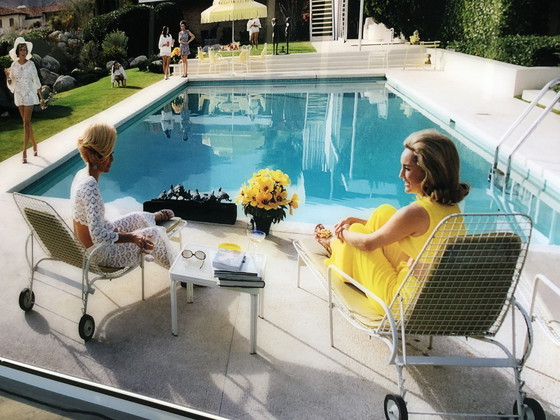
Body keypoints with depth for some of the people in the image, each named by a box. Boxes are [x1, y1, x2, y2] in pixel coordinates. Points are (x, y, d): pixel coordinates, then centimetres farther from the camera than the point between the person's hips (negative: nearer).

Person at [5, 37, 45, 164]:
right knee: (26, 122, 12)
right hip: (18, 96, 4)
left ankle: (24, 152, -7)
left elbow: (37, 82, -2)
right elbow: (11, 84, 6)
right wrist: (8, 77, -15)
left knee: (26, 123, -7)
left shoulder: (31, 64, -6)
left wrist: (41, 98, -1)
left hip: (29, 96, -4)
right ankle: (34, 144, 28)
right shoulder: (14, 65, 2)